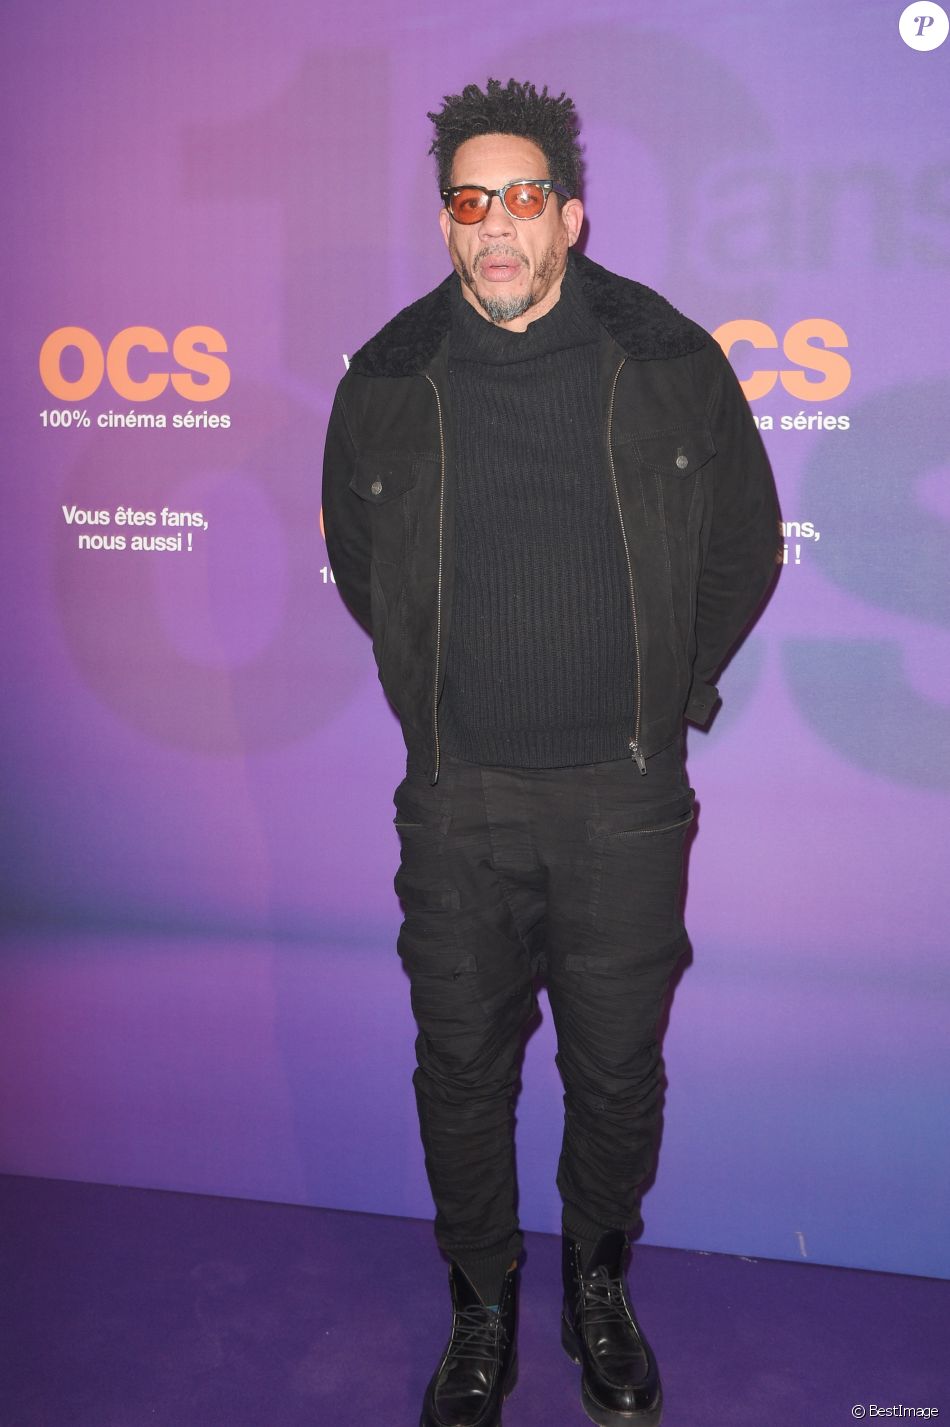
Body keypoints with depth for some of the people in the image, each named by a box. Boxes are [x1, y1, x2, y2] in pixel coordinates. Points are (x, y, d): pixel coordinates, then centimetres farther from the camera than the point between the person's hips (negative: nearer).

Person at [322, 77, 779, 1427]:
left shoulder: (671, 363, -3)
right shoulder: (388, 379, 0)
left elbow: (745, 547, 8)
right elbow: (357, 558, 15)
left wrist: (661, 700, 8)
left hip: (625, 796, 0)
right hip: (457, 800, 1)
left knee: (619, 1069, 13)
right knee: (463, 1071, 12)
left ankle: (600, 1286, 40)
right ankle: (483, 1307, 36)